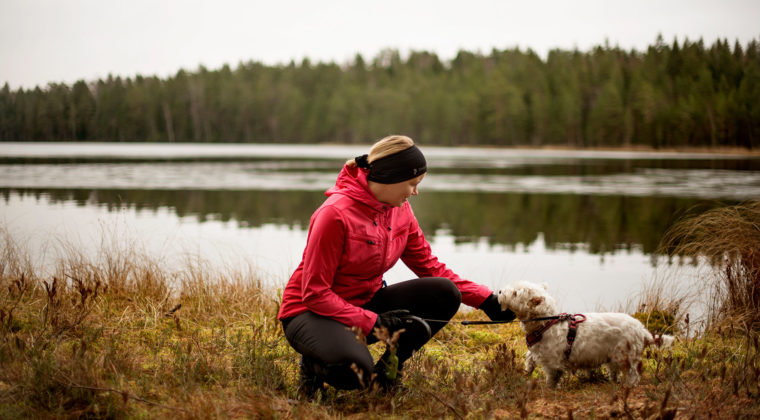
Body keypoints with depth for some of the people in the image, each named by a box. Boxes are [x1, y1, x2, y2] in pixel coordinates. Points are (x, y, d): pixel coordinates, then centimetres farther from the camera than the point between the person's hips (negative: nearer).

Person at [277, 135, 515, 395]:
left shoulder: (400, 210, -1)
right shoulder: (336, 214, -23)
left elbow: (430, 267, 5)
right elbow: (314, 293, -21)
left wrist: (486, 300, -5)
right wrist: (373, 323, -26)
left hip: (366, 303, 7)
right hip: (313, 313, -7)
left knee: (445, 294, -14)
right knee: (355, 370, -39)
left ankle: (388, 370, -1)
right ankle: (317, 364, -3)